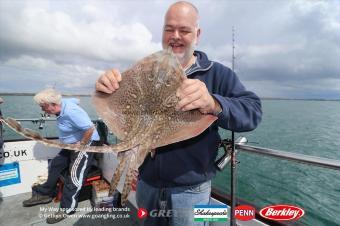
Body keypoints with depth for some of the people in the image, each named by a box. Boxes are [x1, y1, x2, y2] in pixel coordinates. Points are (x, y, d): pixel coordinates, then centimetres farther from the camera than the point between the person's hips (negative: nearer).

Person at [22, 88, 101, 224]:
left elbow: (90, 129, -35)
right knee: (55, 165, 16)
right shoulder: (64, 102, -5)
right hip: (72, 144, 11)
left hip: (86, 143, -10)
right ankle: (45, 194, 33)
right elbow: (76, 100, 18)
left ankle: (67, 208, 1)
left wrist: (81, 144, -22)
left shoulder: (71, 112, -32)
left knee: (74, 174, -11)